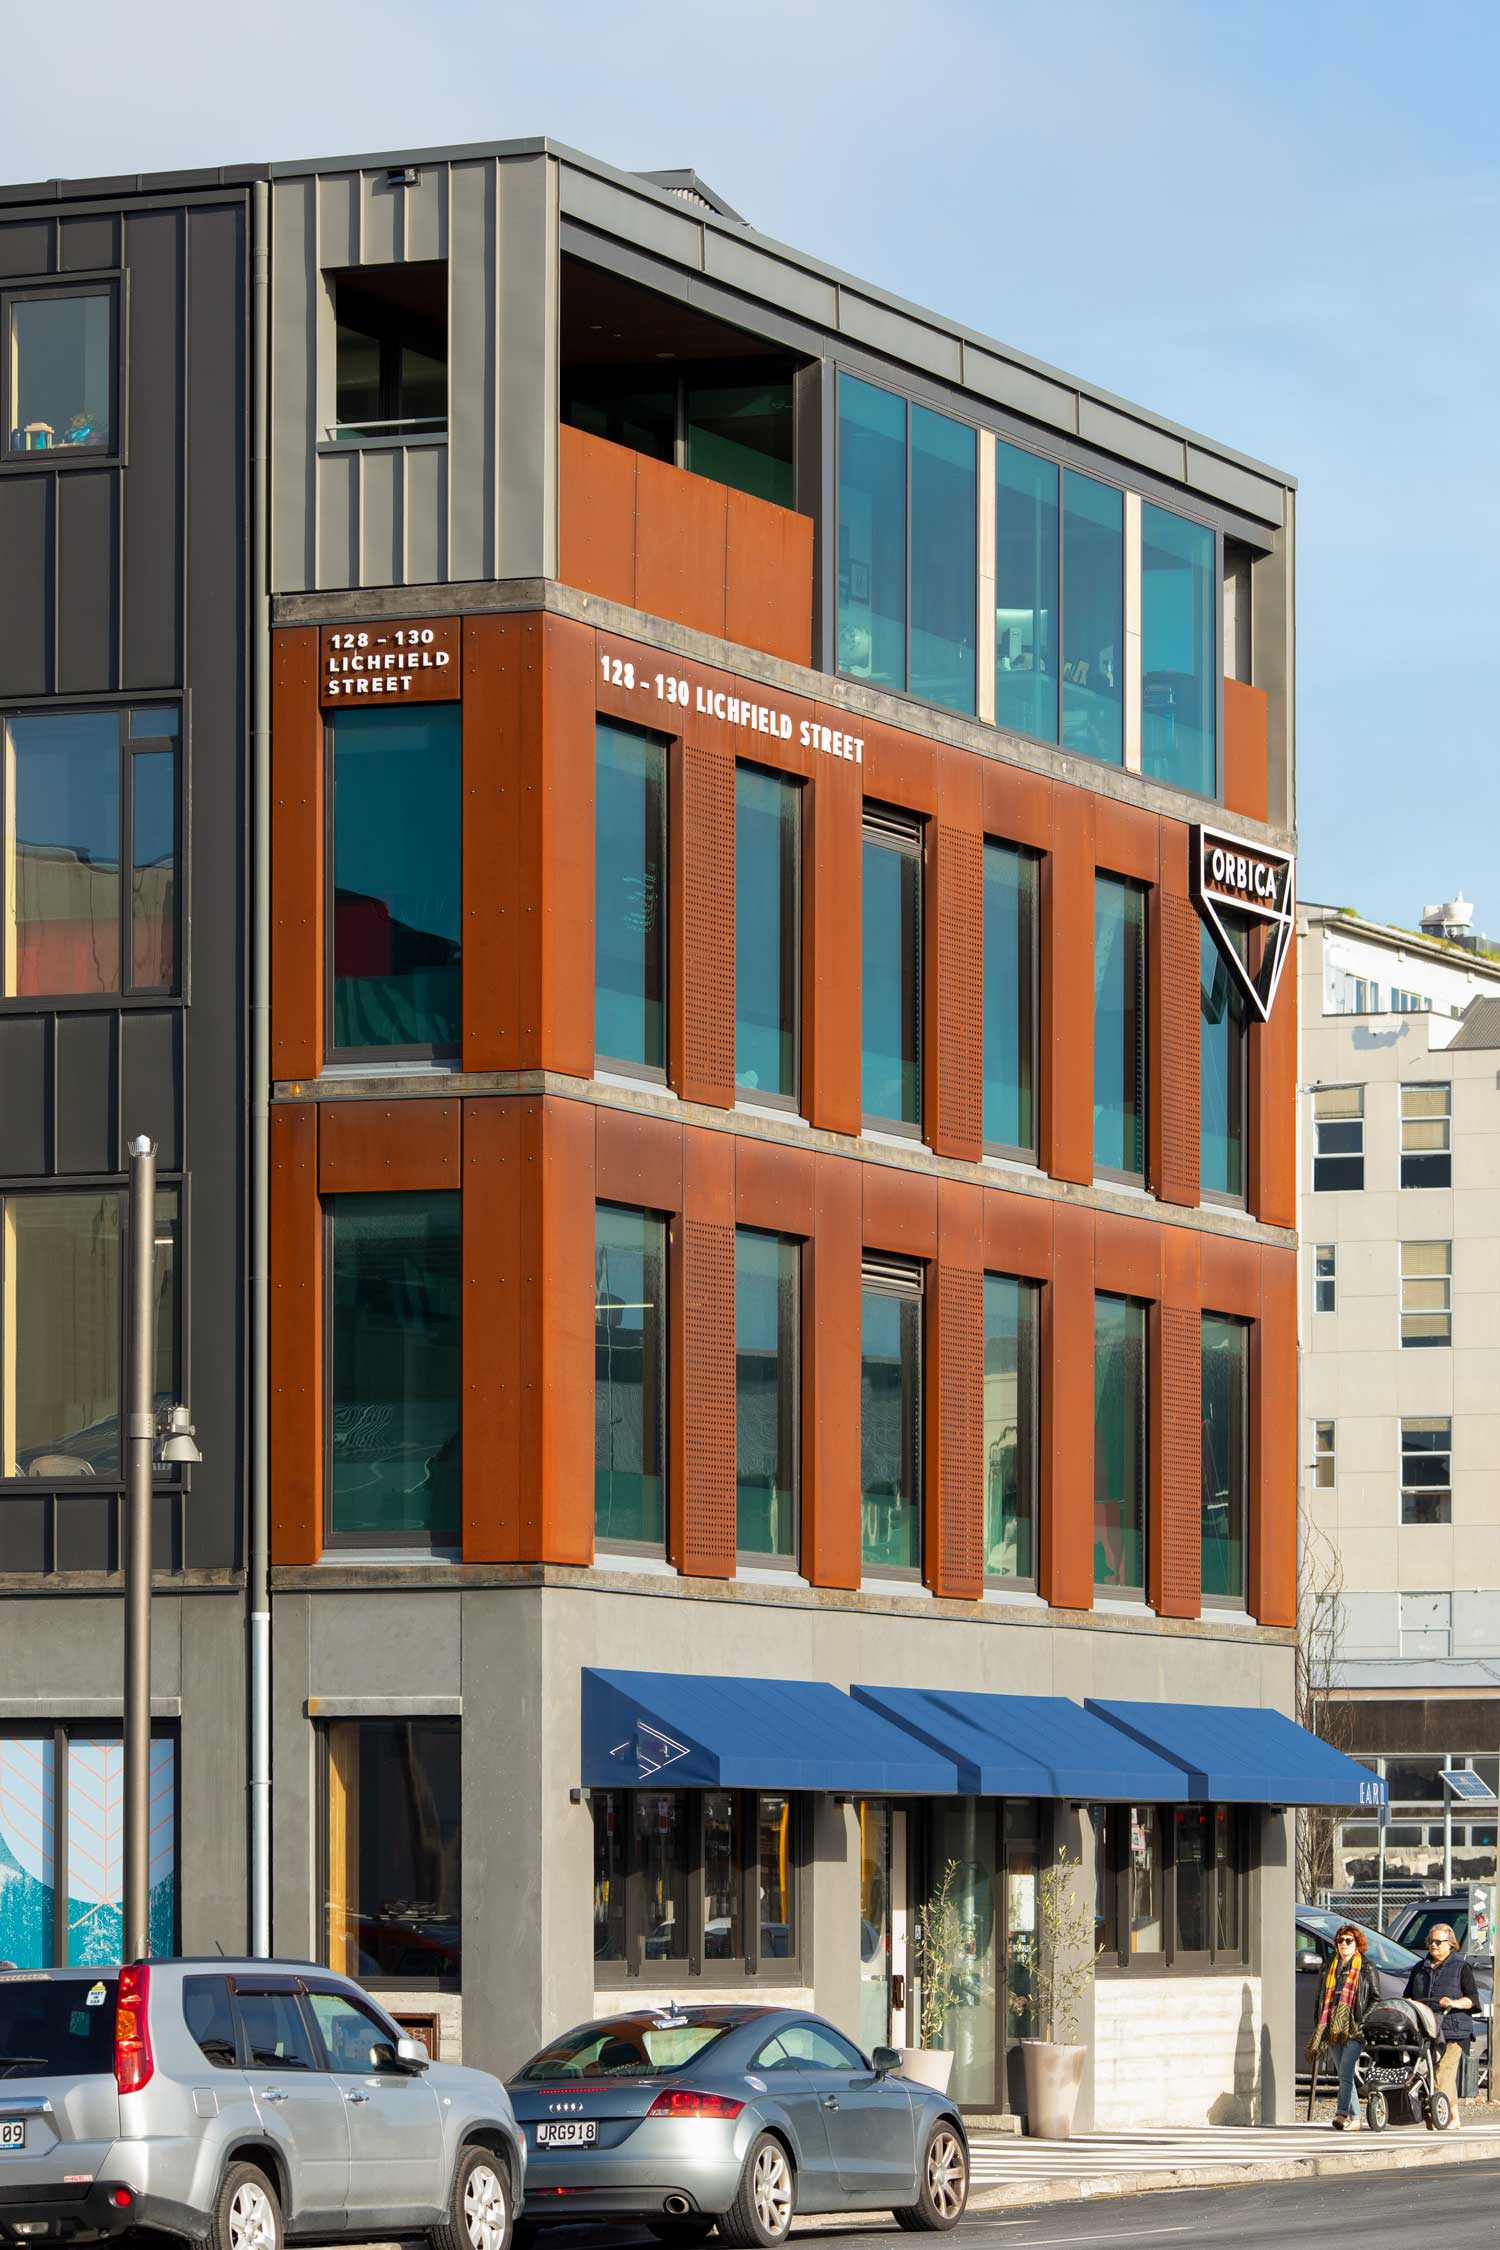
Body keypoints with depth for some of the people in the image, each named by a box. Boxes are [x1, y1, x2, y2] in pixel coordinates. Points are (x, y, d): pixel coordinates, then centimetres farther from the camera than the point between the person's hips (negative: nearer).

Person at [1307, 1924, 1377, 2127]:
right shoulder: (1332, 1967, 18)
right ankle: (1355, 2117, 10)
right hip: (1333, 2028, 6)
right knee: (1343, 2075, 6)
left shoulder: (1365, 1968, 3)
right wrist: (1321, 2026, 15)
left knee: (1345, 2072, -17)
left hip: (1354, 2028, -6)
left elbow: (1376, 1997, 1)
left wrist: (1363, 2020, -9)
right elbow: (1324, 1998, 21)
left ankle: (1342, 2113, -25)